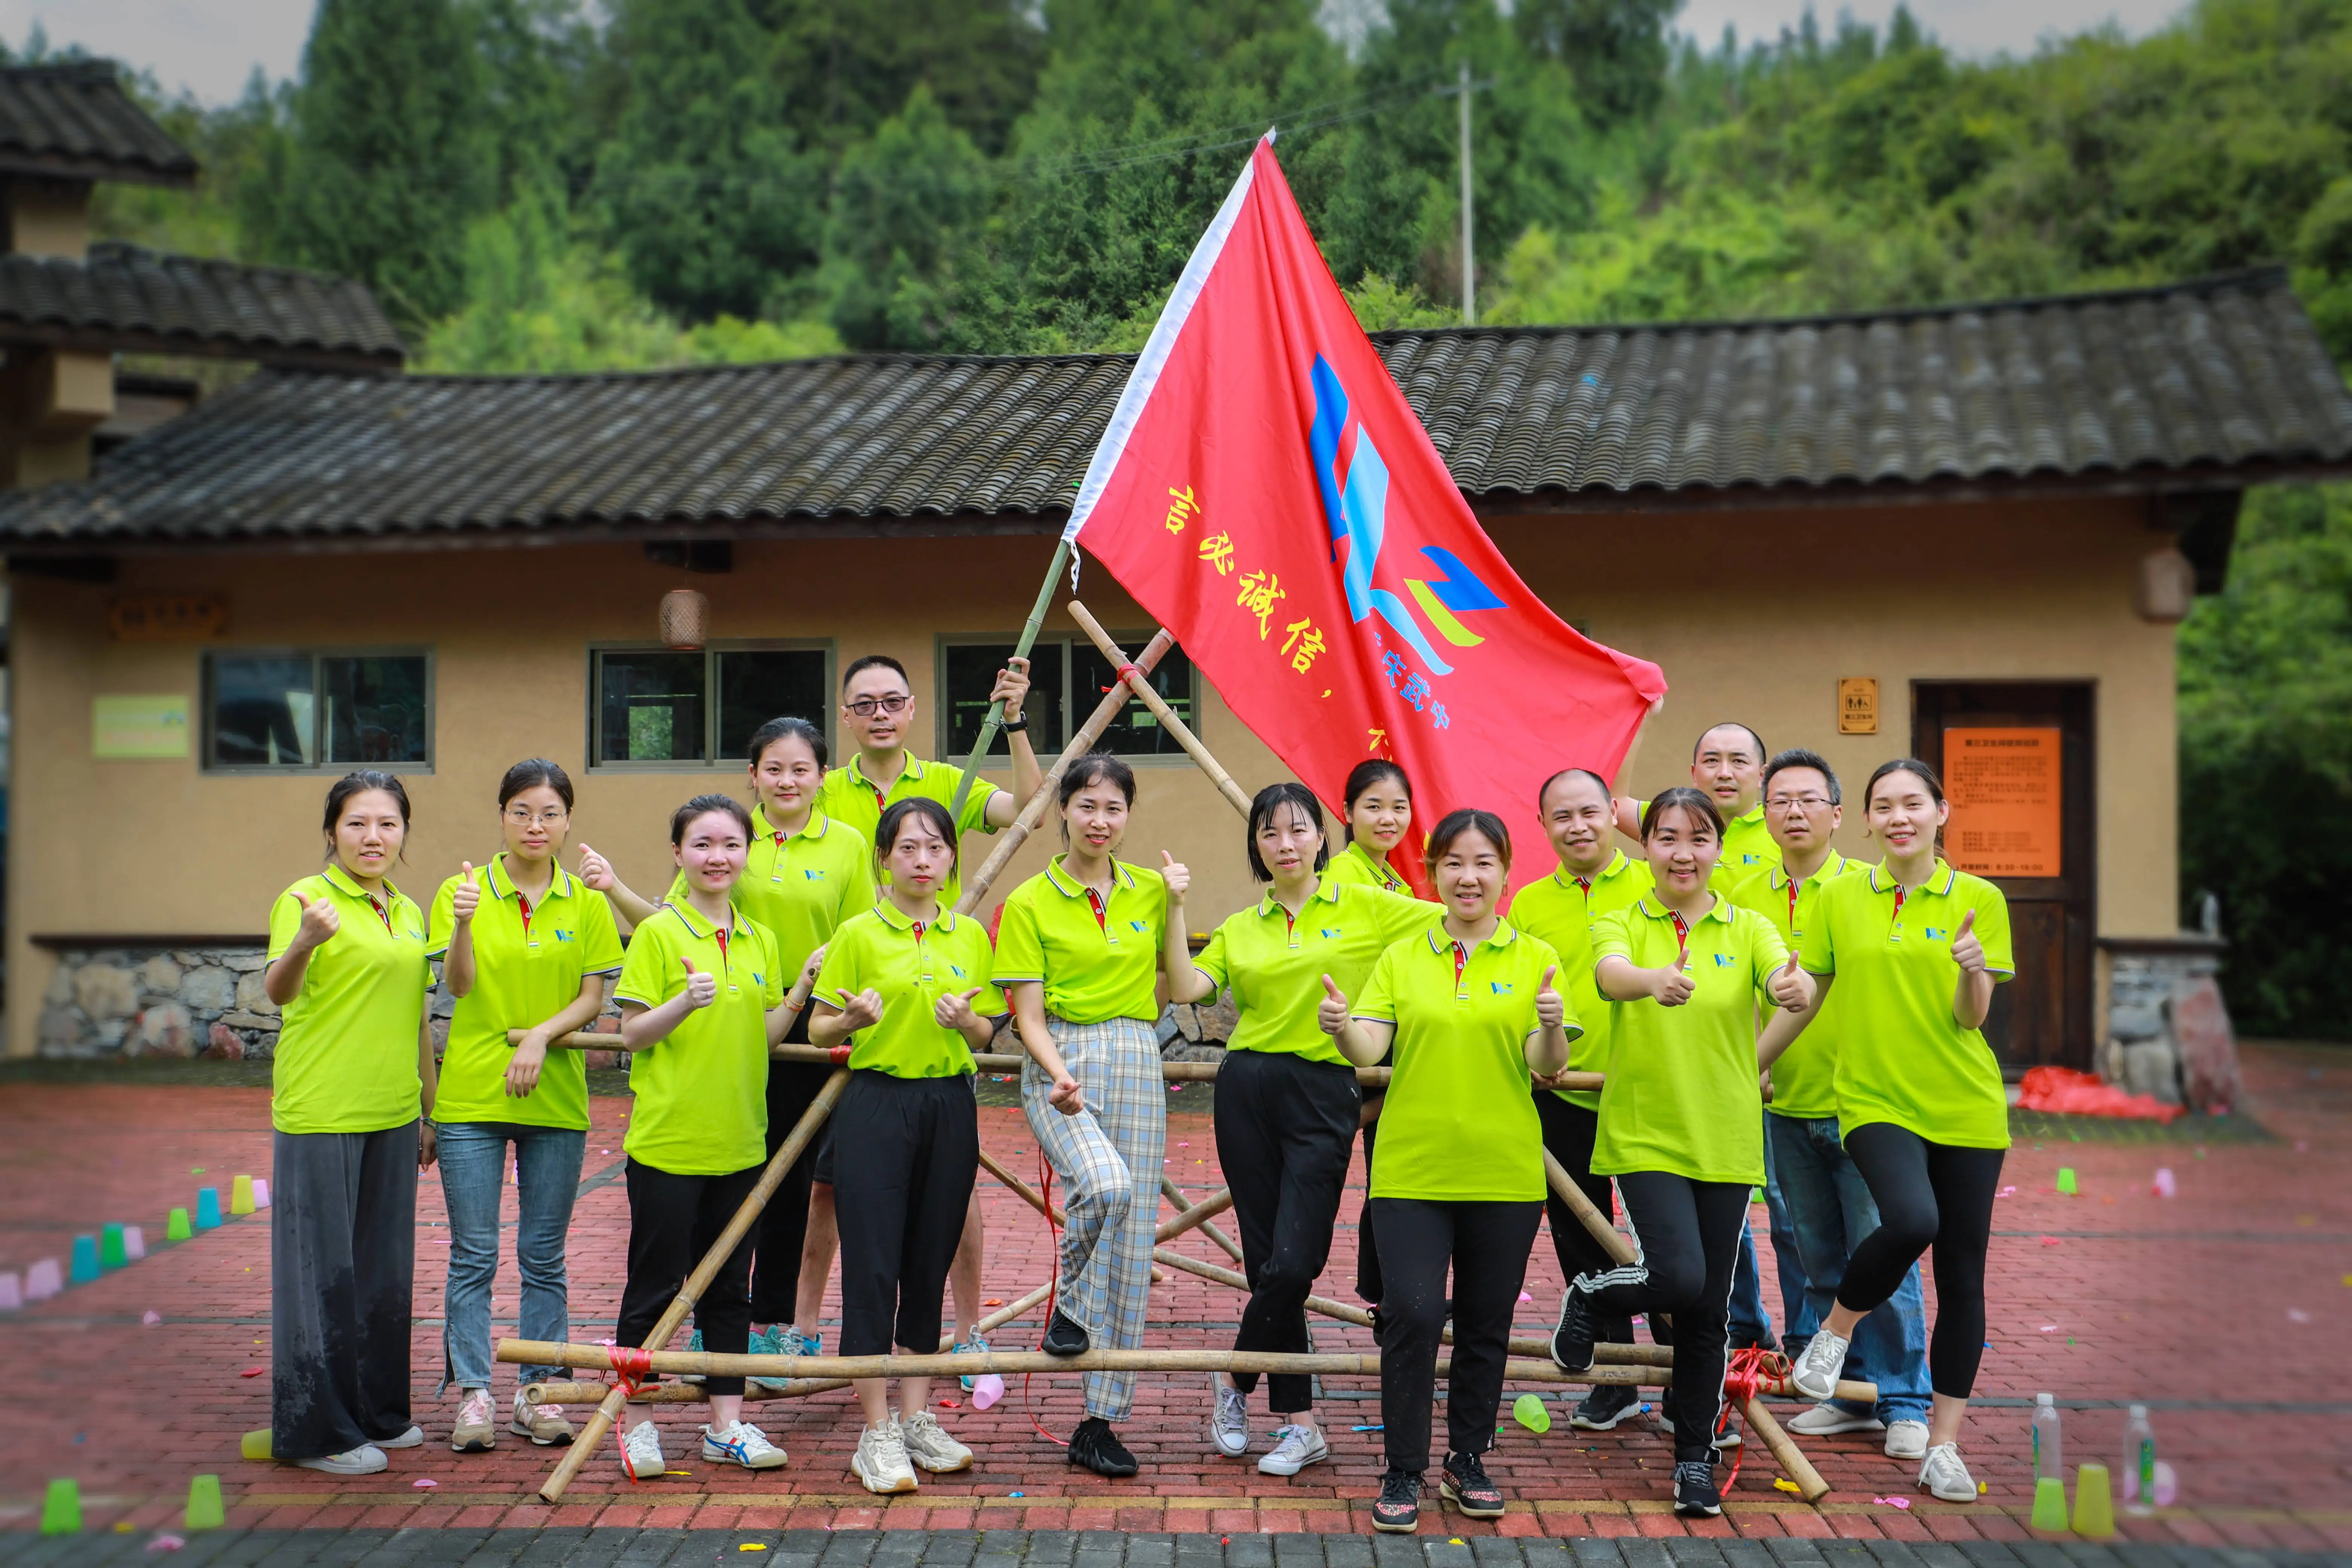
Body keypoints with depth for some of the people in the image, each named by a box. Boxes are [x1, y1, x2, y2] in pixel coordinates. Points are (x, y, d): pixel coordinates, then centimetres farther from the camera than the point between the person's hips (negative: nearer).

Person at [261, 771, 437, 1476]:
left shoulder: (410, 912, 14)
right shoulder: (304, 898, -7)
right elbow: (278, 993, -22)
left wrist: (429, 1110, 19)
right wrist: (304, 943, -43)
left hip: (392, 1114, 7)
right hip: (319, 1112, -7)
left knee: (386, 1266, 14)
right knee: (322, 1267, -1)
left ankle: (378, 1411, 26)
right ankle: (317, 1430, 9)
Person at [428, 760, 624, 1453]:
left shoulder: (586, 904, 4)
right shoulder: (464, 891, 0)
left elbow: (592, 998, 2)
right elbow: (458, 986, -12)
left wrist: (541, 1037, -14)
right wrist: (464, 926, -30)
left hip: (556, 1099, 2)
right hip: (471, 1093, -1)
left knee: (544, 1256, 8)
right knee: (473, 1255, 1)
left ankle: (539, 1393, 16)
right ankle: (473, 1394, 9)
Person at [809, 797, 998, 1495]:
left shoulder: (971, 935, 9)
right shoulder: (858, 934, -2)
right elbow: (819, 1029, 1)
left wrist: (965, 1020, -8)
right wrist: (854, 1019, -20)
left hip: (950, 1105, 4)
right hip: (876, 1104, -3)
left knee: (930, 1263, 9)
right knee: (873, 1266, -5)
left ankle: (917, 1419, 19)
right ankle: (877, 1435, 2)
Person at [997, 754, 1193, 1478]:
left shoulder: (1149, 889, 10)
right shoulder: (1030, 903, -1)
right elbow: (1029, 1017, -4)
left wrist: (1175, 905, 1)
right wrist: (1060, 1075, -22)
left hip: (1138, 1065, 4)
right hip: (1060, 1065, -4)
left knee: (1132, 1247, 2)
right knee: (1105, 1185, -32)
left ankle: (1101, 1421, 11)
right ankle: (1069, 1306, 0)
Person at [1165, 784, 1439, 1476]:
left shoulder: (1364, 907, 6)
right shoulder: (1240, 928, 15)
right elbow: (1186, 988, 1)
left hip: (1324, 1097, -3)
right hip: (1247, 1090, 3)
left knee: (1292, 1263, -11)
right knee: (1267, 1261, 3)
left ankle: (1236, 1381, 14)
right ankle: (1298, 1422, 17)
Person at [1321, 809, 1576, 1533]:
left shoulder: (1534, 958, 3)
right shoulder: (1402, 958, 6)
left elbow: (1545, 1067, -5)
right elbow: (1369, 1049, -3)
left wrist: (1552, 1027, -26)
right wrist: (1341, 1026, -24)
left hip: (1505, 1172, 1)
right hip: (1412, 1169, 0)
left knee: (1487, 1324, 10)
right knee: (1412, 1314, -8)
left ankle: (1467, 1460, 27)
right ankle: (1403, 1472, 5)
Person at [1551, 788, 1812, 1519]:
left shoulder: (1748, 929, 3)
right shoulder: (1622, 925, -1)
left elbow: (1788, 978, -16)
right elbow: (1611, 973, -24)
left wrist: (1794, 986, -41)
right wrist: (1655, 981, -47)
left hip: (1726, 1140, 2)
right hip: (1646, 1134, -2)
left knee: (1710, 1308, 6)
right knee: (1679, 1277, -19)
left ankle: (1695, 1456, 23)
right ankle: (1591, 1297, 14)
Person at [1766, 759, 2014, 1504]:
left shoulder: (1979, 899, 1)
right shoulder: (1841, 898, 5)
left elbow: (1972, 1019, -4)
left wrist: (1972, 972, -24)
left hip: (1965, 1107, 1)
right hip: (1876, 1101, -1)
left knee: (1962, 1275, 3)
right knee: (1912, 1219, -29)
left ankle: (1944, 1446, 15)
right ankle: (1837, 1330, 0)